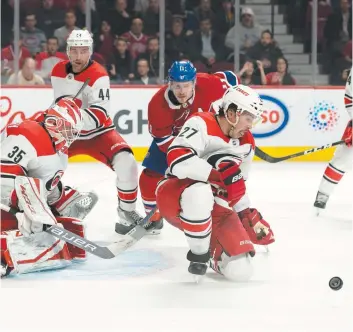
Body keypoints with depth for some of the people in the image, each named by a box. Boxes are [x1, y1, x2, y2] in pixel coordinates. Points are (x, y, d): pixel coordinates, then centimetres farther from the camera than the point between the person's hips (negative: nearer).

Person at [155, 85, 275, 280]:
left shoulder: (246, 144, 6)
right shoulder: (201, 124, -19)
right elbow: (178, 161, -34)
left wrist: (248, 214, 15)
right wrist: (219, 174, -33)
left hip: (213, 207, 6)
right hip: (174, 196, -6)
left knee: (239, 270, -12)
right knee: (200, 193, -44)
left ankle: (210, 249, 22)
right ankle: (199, 255, -20)